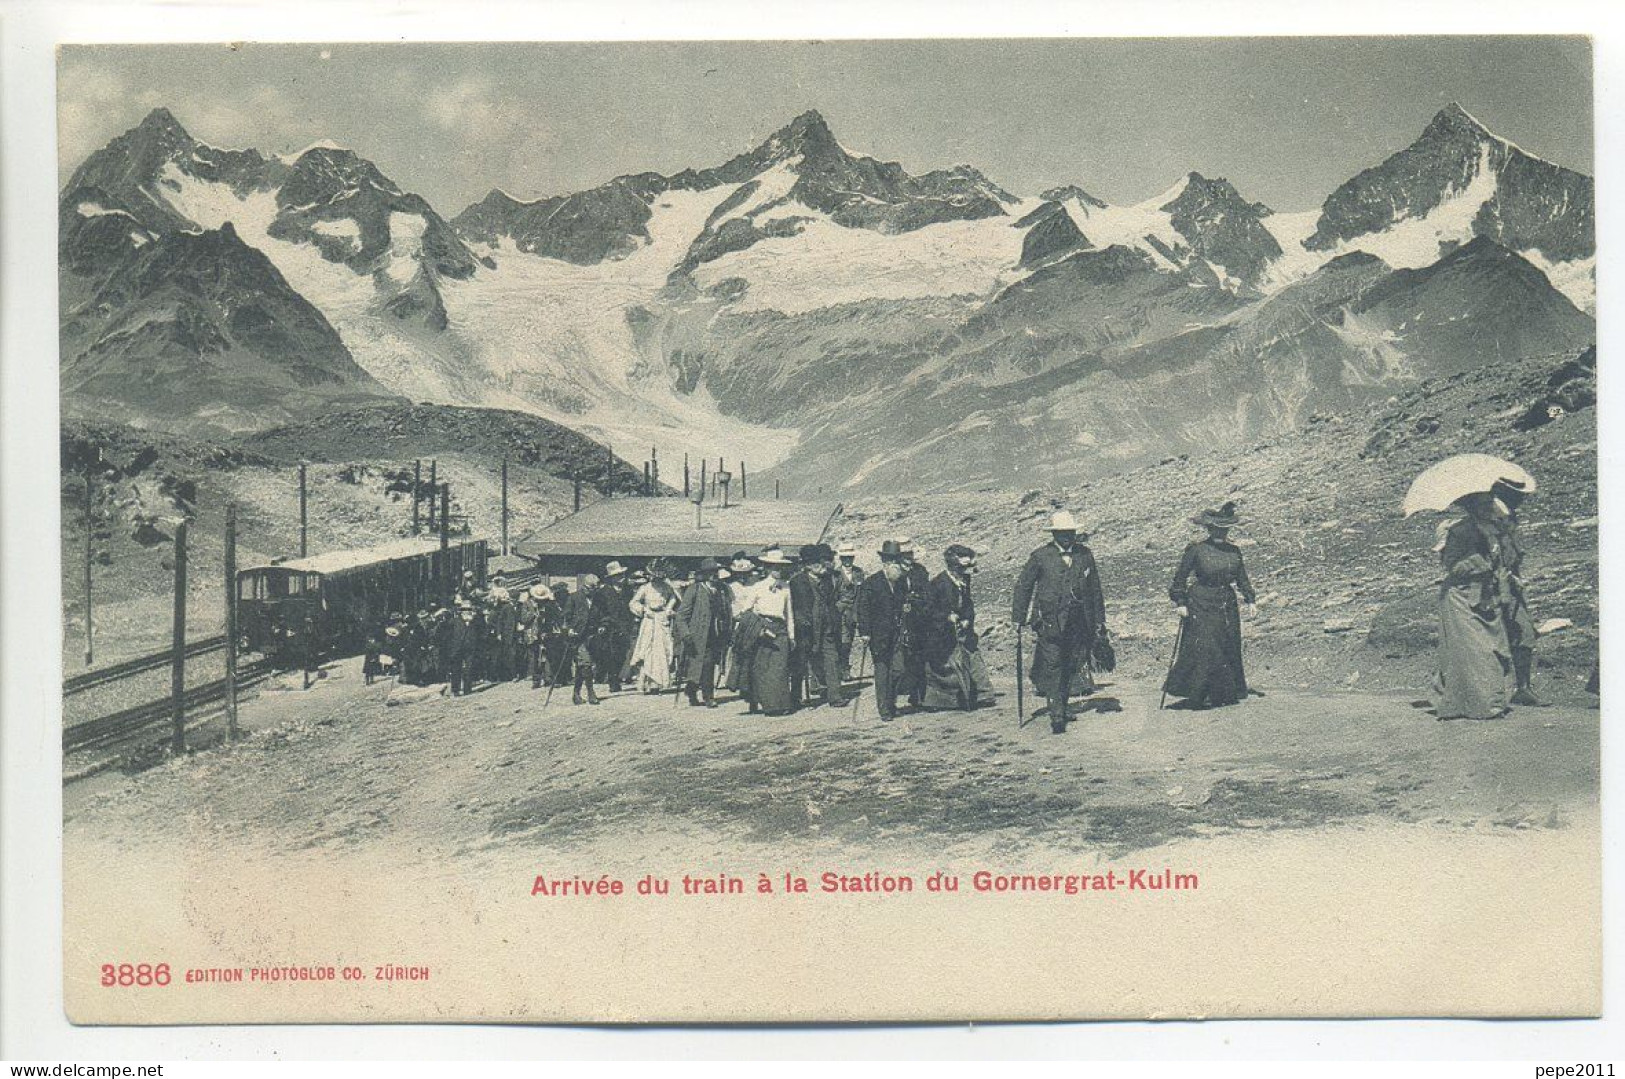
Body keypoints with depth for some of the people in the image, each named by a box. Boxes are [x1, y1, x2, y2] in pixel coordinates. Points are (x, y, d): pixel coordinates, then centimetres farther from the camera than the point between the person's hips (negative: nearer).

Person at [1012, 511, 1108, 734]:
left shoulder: (1084, 555, 9)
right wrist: (1019, 617, 2)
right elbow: (1023, 586, 5)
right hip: (1050, 621, -3)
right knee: (1053, 667, -7)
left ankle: (1061, 706, 24)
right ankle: (1057, 718, -7)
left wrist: (1099, 621, 14)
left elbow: (1095, 590, 15)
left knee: (1070, 669, 8)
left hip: (1079, 622, 3)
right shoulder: (1040, 557, -1)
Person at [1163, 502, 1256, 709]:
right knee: (1203, 650, -9)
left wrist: (1250, 597, 4)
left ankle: (1225, 694, 16)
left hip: (1227, 606, 6)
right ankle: (1195, 696, 0)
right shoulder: (1196, 550, -9)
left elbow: (1242, 579, 15)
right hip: (1201, 607, -5)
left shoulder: (1234, 551, 6)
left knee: (1230, 649, 6)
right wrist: (1180, 602, -9)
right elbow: (1180, 577, -5)